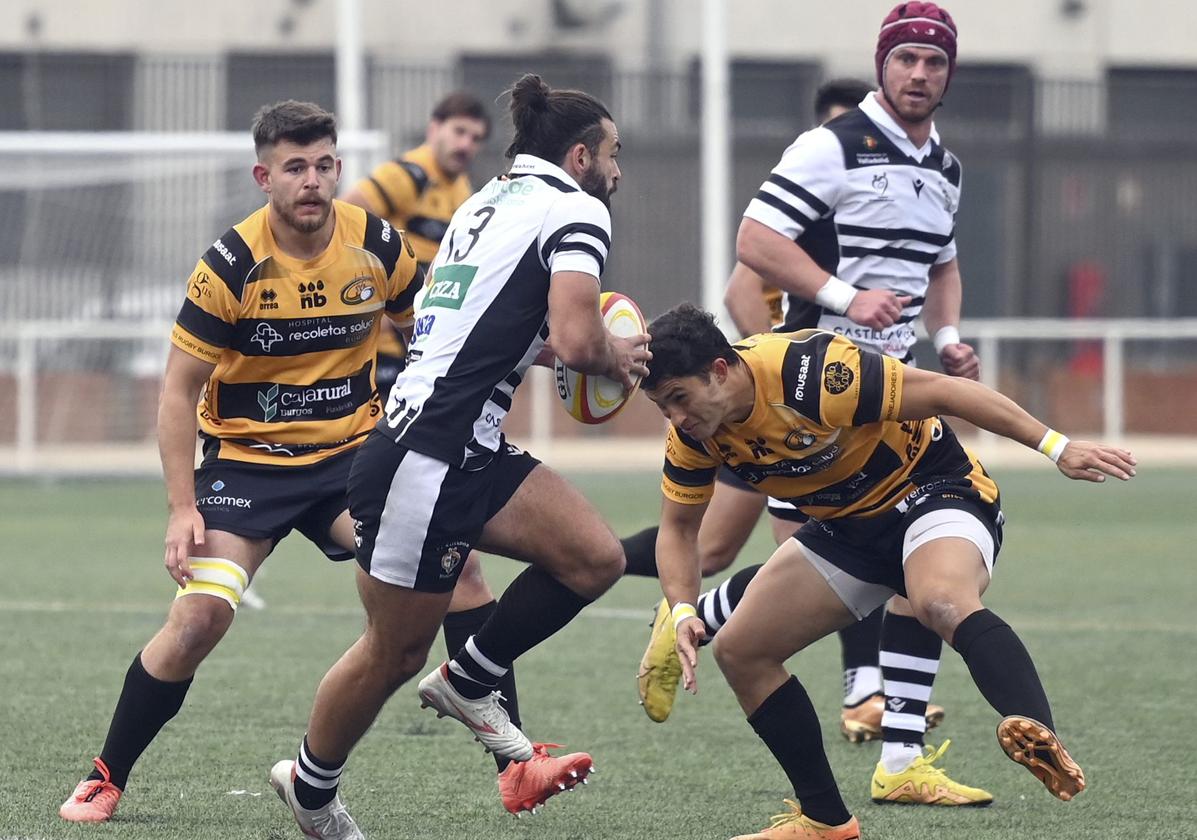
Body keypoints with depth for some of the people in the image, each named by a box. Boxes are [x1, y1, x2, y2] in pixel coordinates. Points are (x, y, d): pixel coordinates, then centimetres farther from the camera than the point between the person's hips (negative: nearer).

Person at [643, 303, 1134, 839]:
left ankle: (1039, 738, -60)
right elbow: (678, 528, 5)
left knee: (942, 602, -40)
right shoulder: (694, 433, -9)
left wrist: (1058, 448, -26)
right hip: (847, 528, 8)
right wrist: (684, 612, -15)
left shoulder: (807, 371, -30)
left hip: (937, 491, -8)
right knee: (739, 650, 2)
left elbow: (942, 392, -26)